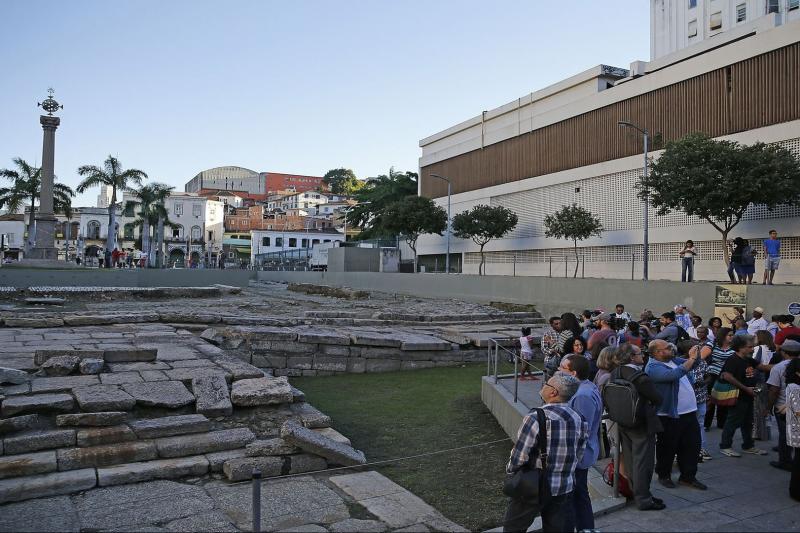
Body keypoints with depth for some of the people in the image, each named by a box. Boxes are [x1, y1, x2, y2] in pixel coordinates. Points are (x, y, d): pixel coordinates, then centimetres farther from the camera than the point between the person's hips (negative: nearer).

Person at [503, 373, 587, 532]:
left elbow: (519, 455, -19)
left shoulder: (536, 418, -22)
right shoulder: (578, 420, -3)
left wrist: (510, 470, 1)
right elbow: (578, 456, 6)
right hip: (564, 489, 6)